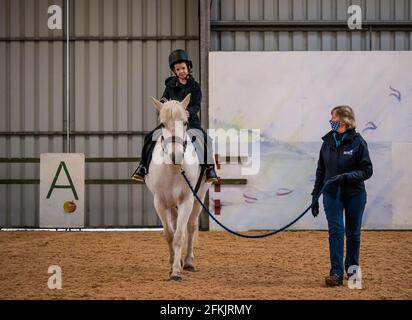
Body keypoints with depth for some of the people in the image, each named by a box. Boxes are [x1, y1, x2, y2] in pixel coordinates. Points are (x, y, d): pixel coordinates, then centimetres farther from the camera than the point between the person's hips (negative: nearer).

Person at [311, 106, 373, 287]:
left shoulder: (358, 142, -8)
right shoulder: (328, 142, 4)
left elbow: (367, 171, -9)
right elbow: (320, 171, 11)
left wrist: (347, 176, -25)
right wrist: (315, 196, 9)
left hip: (354, 195, -2)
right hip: (332, 194, 2)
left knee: (353, 233, 10)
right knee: (335, 231, -8)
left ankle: (352, 269, 26)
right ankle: (336, 273, -10)